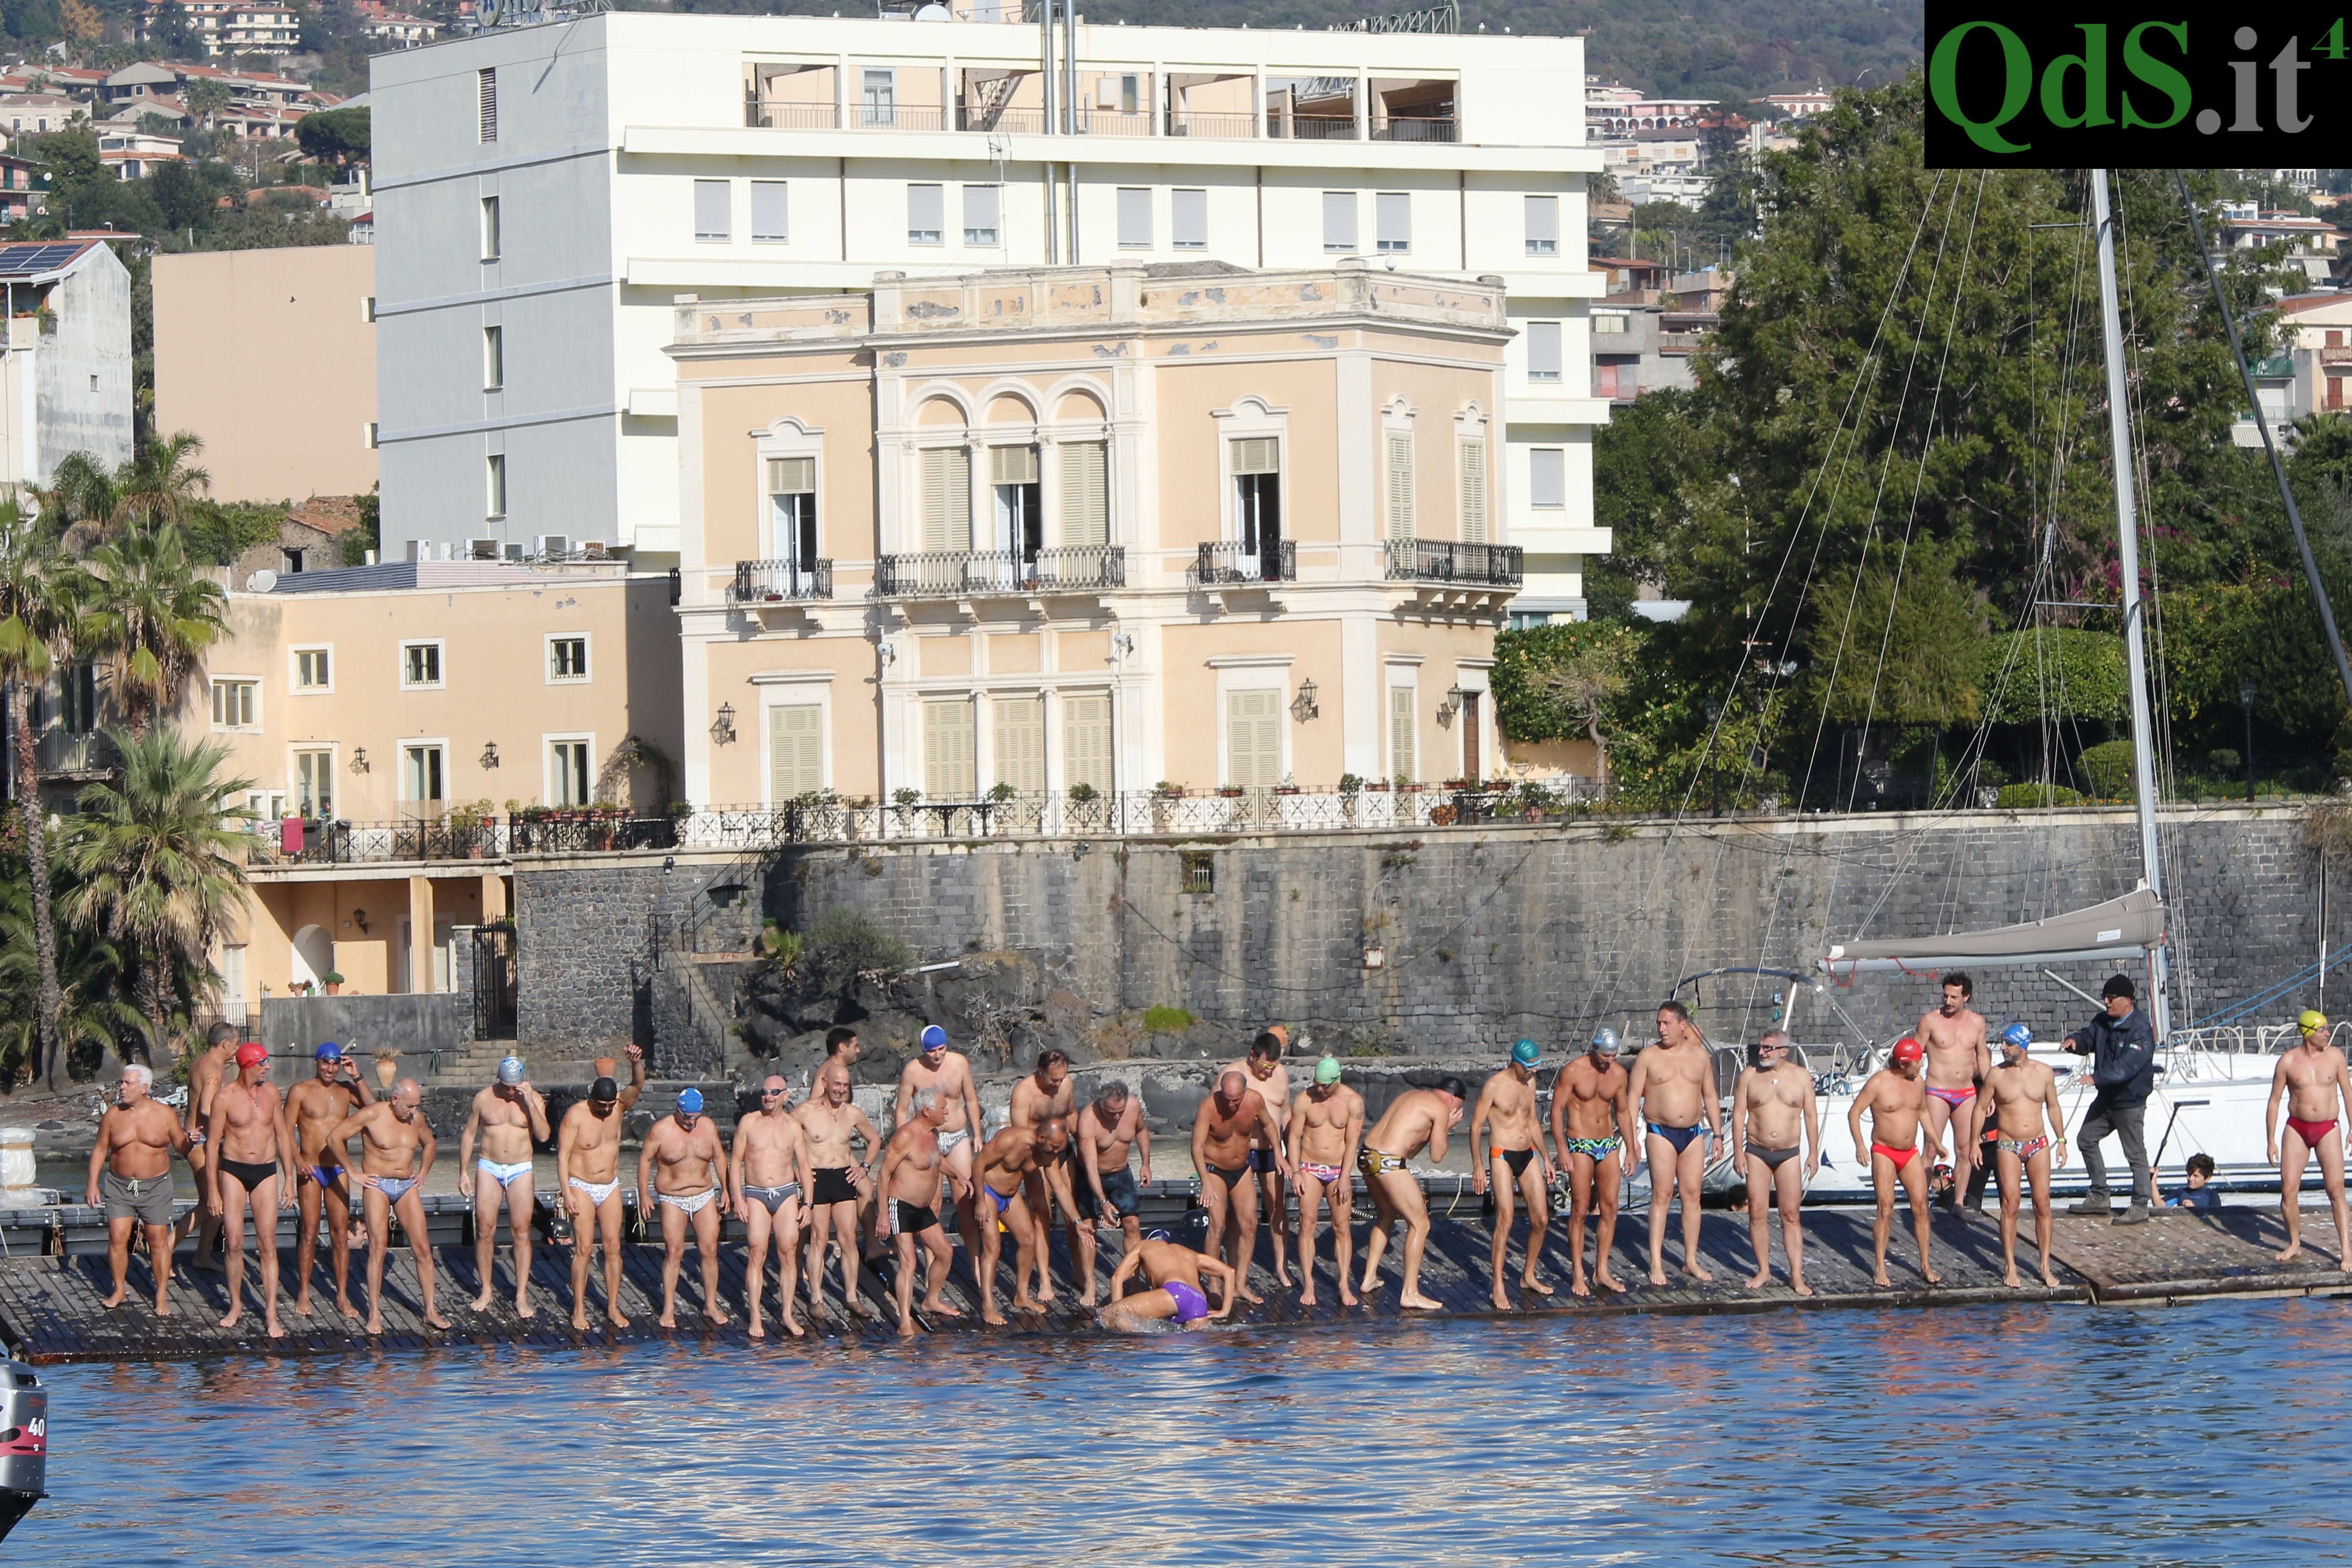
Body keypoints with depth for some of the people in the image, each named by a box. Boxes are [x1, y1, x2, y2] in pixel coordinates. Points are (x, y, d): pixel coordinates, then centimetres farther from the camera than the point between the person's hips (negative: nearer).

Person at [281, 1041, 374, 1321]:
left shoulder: (346, 1090, 9)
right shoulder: (300, 1092, -2)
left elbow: (373, 1108, -2)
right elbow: (287, 1130, -5)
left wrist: (358, 1078, -6)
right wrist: (298, 1160, -18)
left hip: (339, 1169, 3)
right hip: (311, 1170, -3)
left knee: (341, 1233, 2)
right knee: (310, 1232, -2)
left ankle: (343, 1297, 7)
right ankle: (303, 1295, 8)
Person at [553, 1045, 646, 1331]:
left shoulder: (618, 1107, -2)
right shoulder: (576, 1116, -13)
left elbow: (637, 1086, -17)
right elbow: (562, 1156, -13)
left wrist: (636, 1063, -38)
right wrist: (567, 1194, -18)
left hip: (610, 1187, 4)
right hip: (582, 1188, -4)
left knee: (613, 1247, 2)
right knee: (584, 1248, -7)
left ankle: (613, 1307, 8)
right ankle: (579, 1309, -1)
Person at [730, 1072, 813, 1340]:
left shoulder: (793, 1126, 8)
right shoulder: (749, 1123, 2)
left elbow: (804, 1165, 11)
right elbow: (735, 1161, 3)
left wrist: (807, 1203, 5)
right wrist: (738, 1198, -6)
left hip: (786, 1194, 2)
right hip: (756, 1196, -2)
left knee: (789, 1254, -2)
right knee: (756, 1255, -8)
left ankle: (788, 1313, 6)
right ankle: (754, 1317, -6)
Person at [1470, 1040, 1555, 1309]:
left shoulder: (1530, 1083, 10)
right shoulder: (1494, 1086, -11)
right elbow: (1476, 1126, -8)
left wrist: (1545, 1157, 24)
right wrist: (1477, 1165, -13)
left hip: (1529, 1155, 7)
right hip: (1502, 1156, -7)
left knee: (1541, 1218, 4)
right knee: (1506, 1218, -16)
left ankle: (1529, 1276, 22)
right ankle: (1498, 1288, -15)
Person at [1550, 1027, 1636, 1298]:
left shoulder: (1619, 1074, 4)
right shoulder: (1573, 1072, -11)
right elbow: (1557, 1110, -9)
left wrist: (1630, 1150, 13)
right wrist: (1562, 1151, -15)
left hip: (1608, 1144, 5)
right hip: (1580, 1146, -5)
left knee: (1610, 1209, 3)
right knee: (1580, 1210, -5)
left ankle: (1602, 1271, 11)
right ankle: (1578, 1274, 1)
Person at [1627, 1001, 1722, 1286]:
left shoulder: (1699, 1055, 8)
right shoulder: (1649, 1057, -1)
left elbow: (1710, 1096, 16)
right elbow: (1633, 1097, -1)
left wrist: (1716, 1135, 13)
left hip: (1694, 1133, 3)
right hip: (1661, 1133, -3)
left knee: (1692, 1195, 4)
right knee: (1662, 1195, -7)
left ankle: (1691, 1261, 11)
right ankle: (1656, 1264, -6)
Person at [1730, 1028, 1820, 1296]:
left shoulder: (1801, 1077, 2)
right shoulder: (1749, 1075, 2)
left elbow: (1811, 1116, 7)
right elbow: (1739, 1115, 2)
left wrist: (1814, 1153, 3)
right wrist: (1738, 1152, -4)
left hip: (1789, 1153, -1)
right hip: (1757, 1152, 1)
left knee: (1791, 1215, -3)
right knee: (1757, 1212, 0)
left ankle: (1797, 1276, -2)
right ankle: (1764, 1271, 11)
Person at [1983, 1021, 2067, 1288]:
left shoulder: (2044, 1073, 3)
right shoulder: (1996, 1075, -2)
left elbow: (2053, 1107, 15)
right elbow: (1981, 1108, 4)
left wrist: (2061, 1140, 13)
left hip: (2038, 1145, 2)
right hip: (2008, 1146, -2)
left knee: (2042, 1203, -2)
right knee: (2011, 1203, -9)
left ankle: (2046, 1268, 4)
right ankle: (2010, 1268, -4)